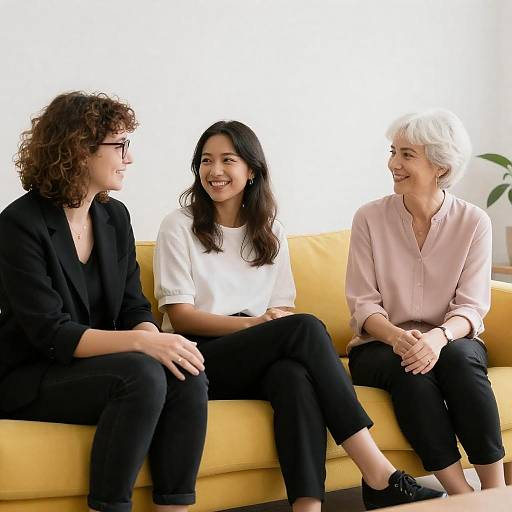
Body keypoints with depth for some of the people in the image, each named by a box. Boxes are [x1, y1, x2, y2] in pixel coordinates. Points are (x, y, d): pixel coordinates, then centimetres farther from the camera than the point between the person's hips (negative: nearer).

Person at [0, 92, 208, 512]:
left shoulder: (115, 216, 7)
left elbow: (134, 309, 6)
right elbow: (51, 334, -20)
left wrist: (157, 339, -18)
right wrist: (142, 342, -31)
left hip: (100, 364, 6)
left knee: (188, 378, -22)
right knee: (142, 375, -31)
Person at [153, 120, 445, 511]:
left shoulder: (269, 231, 18)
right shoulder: (179, 226, 5)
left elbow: (283, 309, 14)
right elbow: (179, 315, -3)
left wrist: (277, 323, -12)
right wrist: (254, 323, -17)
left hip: (260, 359, 4)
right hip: (201, 357, -3)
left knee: (294, 374, -36)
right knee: (306, 327, -30)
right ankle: (380, 477, -33)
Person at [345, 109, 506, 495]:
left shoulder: (473, 223, -1)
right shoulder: (370, 218, -2)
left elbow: (471, 306, -6)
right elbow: (363, 303, -5)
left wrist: (439, 336, -29)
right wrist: (396, 336, -26)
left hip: (452, 342, 1)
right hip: (381, 345, 0)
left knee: (457, 357, -34)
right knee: (411, 370, -34)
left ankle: (495, 492, -29)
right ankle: (462, 496, -29)